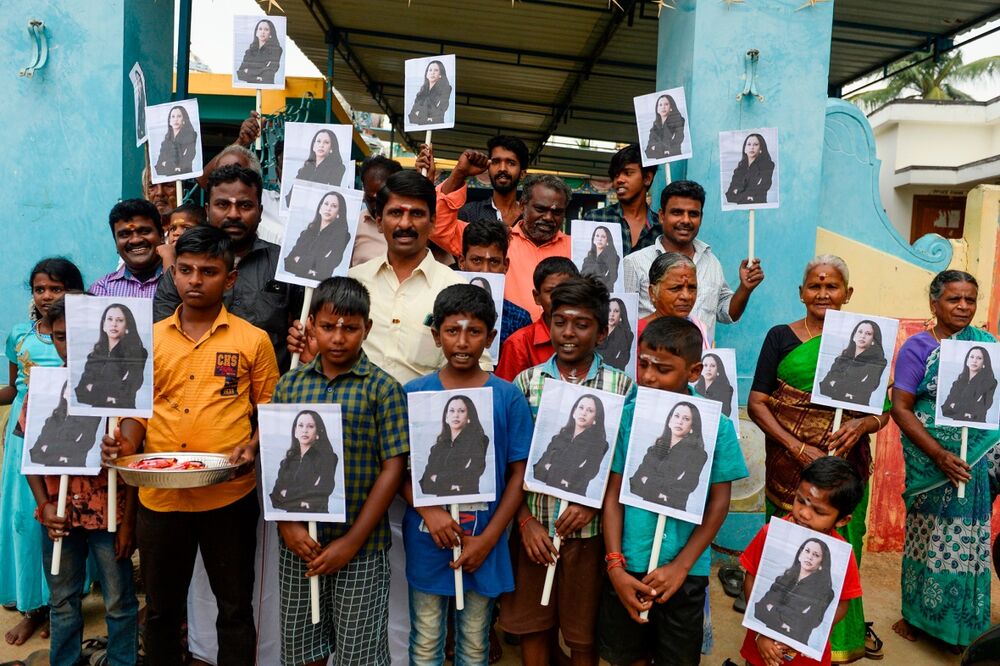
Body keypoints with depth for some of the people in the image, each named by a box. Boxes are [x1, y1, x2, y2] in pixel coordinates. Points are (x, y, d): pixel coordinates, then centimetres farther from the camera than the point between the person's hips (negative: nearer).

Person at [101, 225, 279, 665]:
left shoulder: (253, 340, -2)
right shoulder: (149, 339, 7)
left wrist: (253, 448, -16)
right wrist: (126, 442, -7)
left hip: (229, 496, -3)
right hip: (159, 495, 3)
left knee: (235, 608, 11)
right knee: (160, 608, 20)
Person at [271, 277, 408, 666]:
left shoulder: (383, 388, -7)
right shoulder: (289, 385, 4)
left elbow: (392, 467, -9)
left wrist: (352, 541, -12)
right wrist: (287, 525, -7)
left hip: (361, 545, -3)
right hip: (299, 543, 3)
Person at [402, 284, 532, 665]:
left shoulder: (508, 397, -6)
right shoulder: (415, 394, -5)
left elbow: (518, 474, -4)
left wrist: (488, 539, -10)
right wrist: (429, 511, -18)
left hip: (484, 544, 0)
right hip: (426, 541, 0)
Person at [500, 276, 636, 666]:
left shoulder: (622, 387, -3)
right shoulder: (526, 382, 0)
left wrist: (593, 503, -14)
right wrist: (526, 520, -7)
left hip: (591, 529, -1)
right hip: (533, 526, 2)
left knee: (584, 634, 12)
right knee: (532, 627, 15)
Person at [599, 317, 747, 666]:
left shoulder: (716, 425, -10)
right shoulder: (625, 417, -8)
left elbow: (718, 502, -6)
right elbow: (613, 494, -4)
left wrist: (681, 566, -10)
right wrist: (615, 565, -9)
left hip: (685, 571, -1)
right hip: (628, 566, 1)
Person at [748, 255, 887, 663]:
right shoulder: (781, 337, 0)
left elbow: (882, 413, 9)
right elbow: (757, 403, -5)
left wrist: (861, 425, -14)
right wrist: (800, 449, -15)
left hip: (847, 465, 2)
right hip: (789, 465, -2)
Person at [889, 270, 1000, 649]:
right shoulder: (917, 347, -6)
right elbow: (900, 408, -10)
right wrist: (940, 455, -19)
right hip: (932, 459, -3)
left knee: (969, 540, 7)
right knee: (932, 535, 6)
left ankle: (961, 624, 27)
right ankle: (919, 616, 26)